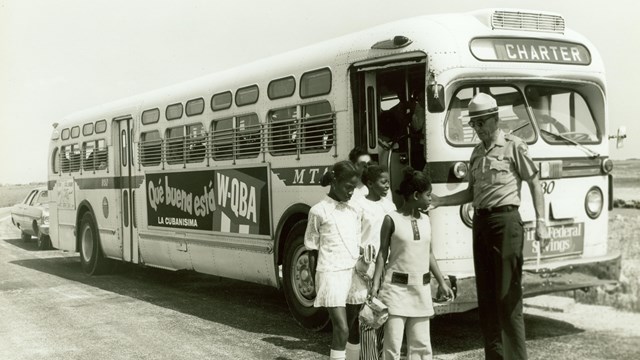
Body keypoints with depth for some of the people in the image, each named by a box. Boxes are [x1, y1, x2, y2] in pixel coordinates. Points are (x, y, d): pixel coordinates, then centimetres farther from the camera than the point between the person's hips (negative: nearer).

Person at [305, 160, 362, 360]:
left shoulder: (354, 210, 9)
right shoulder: (319, 211, -5)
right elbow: (312, 252, 0)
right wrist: (315, 284, 0)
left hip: (353, 274, 5)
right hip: (331, 275, -5)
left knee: (353, 328, 9)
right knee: (341, 329, -11)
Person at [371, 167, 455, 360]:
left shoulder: (425, 220, 9)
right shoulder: (392, 219, -6)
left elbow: (429, 254, 16)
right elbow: (382, 253, -3)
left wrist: (441, 282, 16)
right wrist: (375, 283, -10)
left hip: (421, 288, 5)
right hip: (396, 286, -5)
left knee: (421, 343, 8)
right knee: (393, 342, -5)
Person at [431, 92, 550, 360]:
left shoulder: (513, 146, -3)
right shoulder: (477, 152, 16)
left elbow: (535, 184, -4)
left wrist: (540, 222, -12)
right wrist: (438, 202, 11)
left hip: (505, 220, -7)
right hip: (481, 222, 7)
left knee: (508, 295, -7)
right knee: (485, 295, 10)